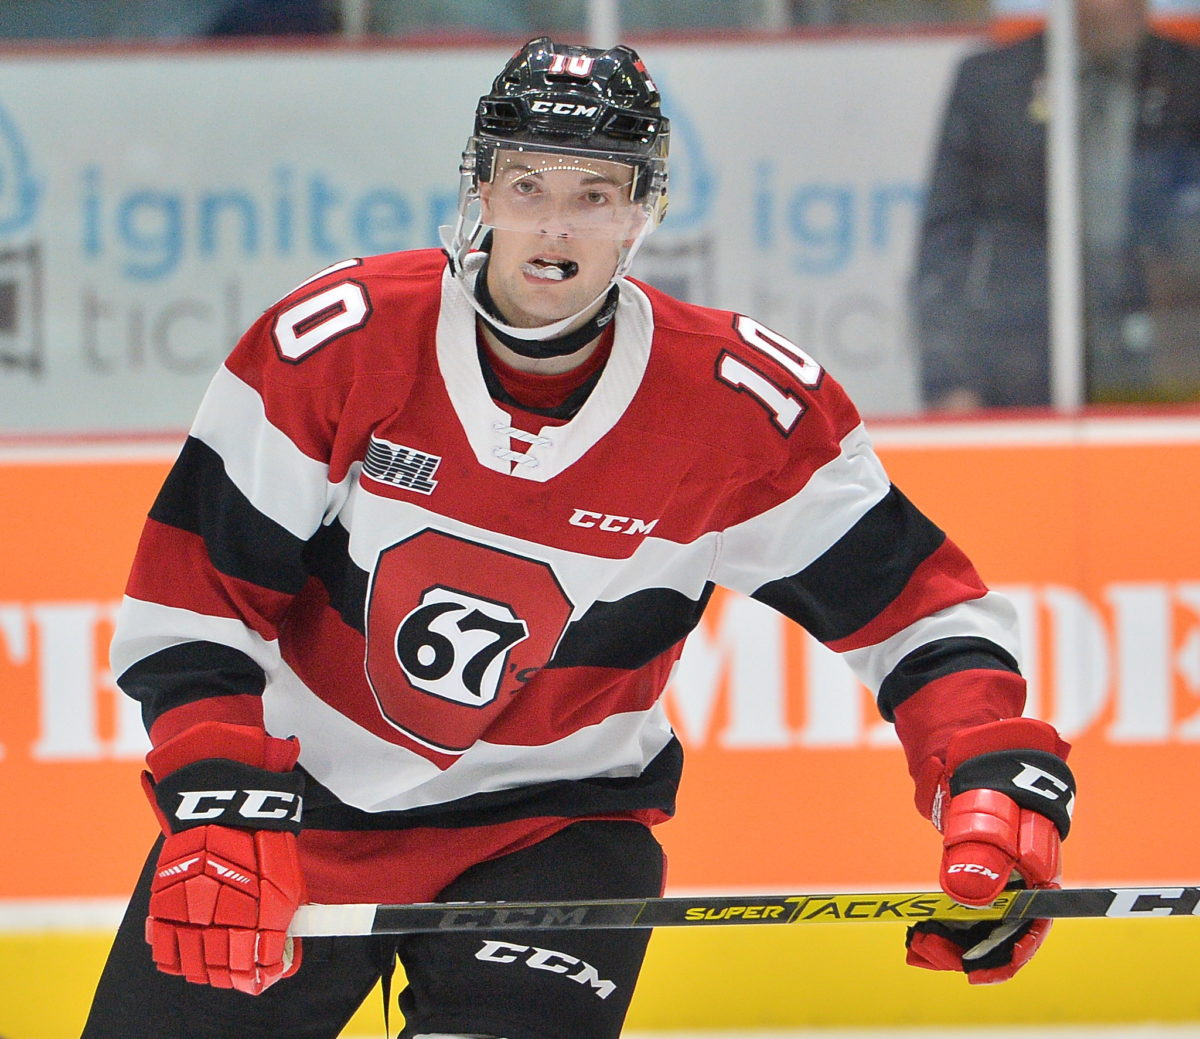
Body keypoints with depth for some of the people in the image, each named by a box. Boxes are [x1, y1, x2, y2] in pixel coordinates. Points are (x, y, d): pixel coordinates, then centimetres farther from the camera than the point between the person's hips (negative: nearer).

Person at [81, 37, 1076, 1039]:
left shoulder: (744, 409, -14)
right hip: (297, 794, 1)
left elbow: (920, 604, -8)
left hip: (552, 822, -1)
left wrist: (996, 784, -24)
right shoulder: (334, 342, -16)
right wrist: (220, 811, -23)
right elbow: (190, 599, -12)